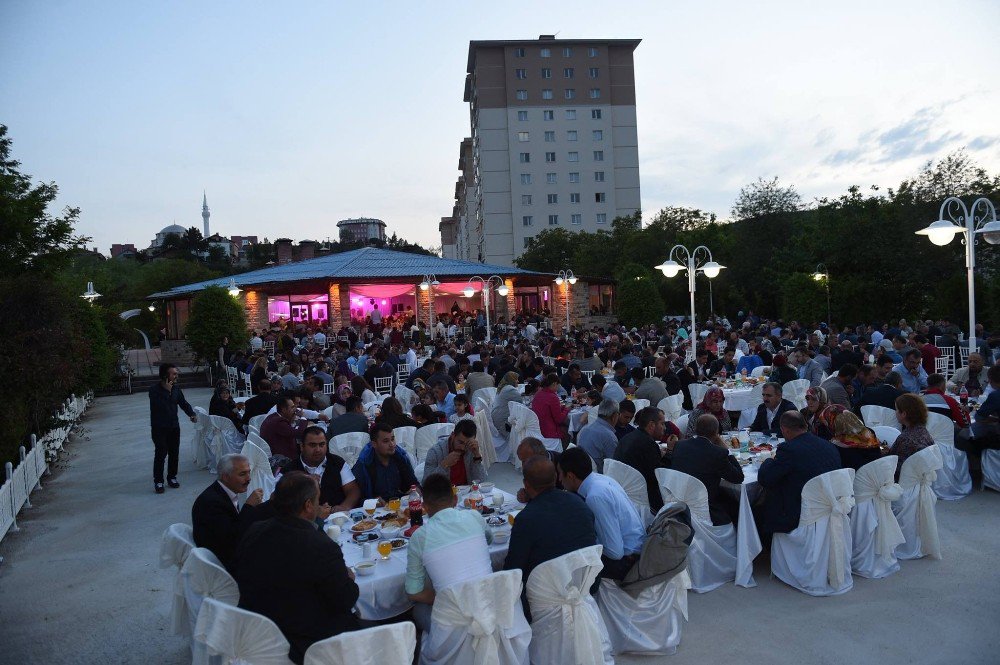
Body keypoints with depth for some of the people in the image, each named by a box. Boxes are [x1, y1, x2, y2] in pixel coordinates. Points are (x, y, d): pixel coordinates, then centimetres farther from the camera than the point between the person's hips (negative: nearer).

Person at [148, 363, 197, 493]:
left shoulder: (175, 388, 4)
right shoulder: (154, 389, -12)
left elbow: (183, 403, 11)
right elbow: (158, 405, -25)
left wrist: (192, 414, -5)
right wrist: (167, 391, -25)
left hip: (174, 426, 5)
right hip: (159, 428, -5)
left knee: (174, 453, 7)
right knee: (161, 453, -7)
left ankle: (172, 477, 21)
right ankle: (158, 481, 3)